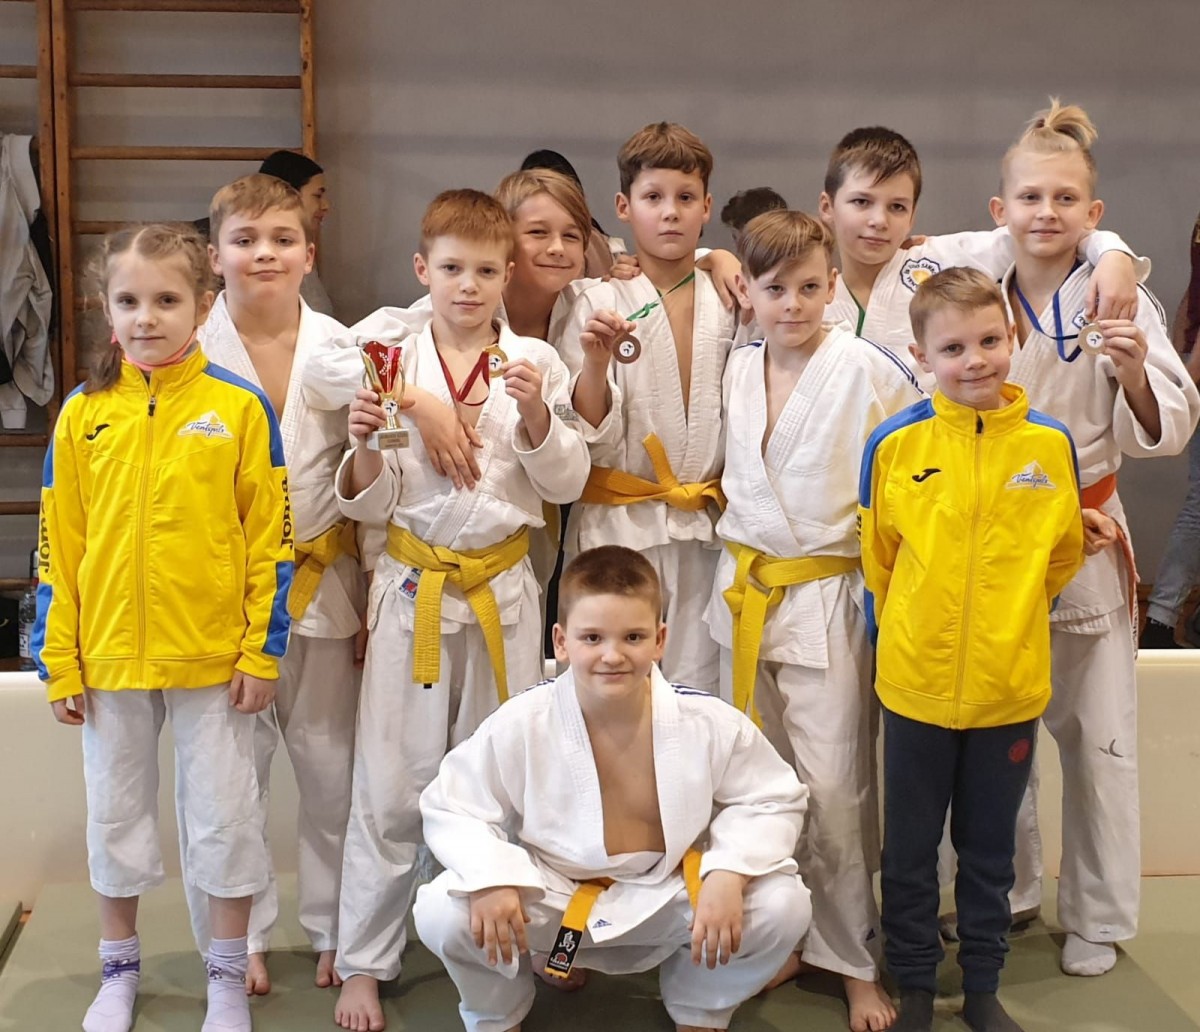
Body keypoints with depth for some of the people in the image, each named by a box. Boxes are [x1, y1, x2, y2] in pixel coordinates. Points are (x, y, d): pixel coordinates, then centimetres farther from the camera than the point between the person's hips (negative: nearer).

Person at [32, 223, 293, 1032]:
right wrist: (59, 660, 0)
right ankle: (120, 967, 35)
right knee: (116, 815, 16)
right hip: (109, 656, 3)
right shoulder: (83, 413, 0)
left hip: (214, 657, -2)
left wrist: (264, 651, -7)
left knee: (225, 815, 9)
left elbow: (271, 539, -5)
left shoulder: (240, 406, -6)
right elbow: (58, 545, 2)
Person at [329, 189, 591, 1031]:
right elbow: (371, 502, 2)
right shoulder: (392, 364, 1)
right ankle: (365, 962, 16)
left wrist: (536, 411, -16)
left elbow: (567, 483, 1)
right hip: (413, 585, -1)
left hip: (503, 588, 1)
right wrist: (363, 446, -18)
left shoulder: (535, 361, 2)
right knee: (393, 786, 2)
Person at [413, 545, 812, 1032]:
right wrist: (490, 877, -30)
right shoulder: (519, 725, -20)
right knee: (442, 912, -27)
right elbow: (450, 809, -9)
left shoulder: (710, 723, -17)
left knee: (783, 905, -22)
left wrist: (728, 873, -23)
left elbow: (773, 801, -4)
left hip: (671, 900, 1)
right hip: (548, 901, -1)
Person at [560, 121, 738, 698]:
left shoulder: (730, 304, 6)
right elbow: (591, 439, -7)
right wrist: (596, 362, -20)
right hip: (618, 527, -2)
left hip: (705, 530, 3)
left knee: (697, 684, 6)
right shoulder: (601, 305, -3)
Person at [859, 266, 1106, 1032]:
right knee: (911, 849, 13)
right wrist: (902, 634, 8)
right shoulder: (894, 444, -9)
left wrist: (1008, 624, 10)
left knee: (990, 848, 16)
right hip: (916, 684, -1)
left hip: (1011, 686, 1)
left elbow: (1062, 555, 7)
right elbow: (876, 559, 3)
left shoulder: (1050, 443, -6)